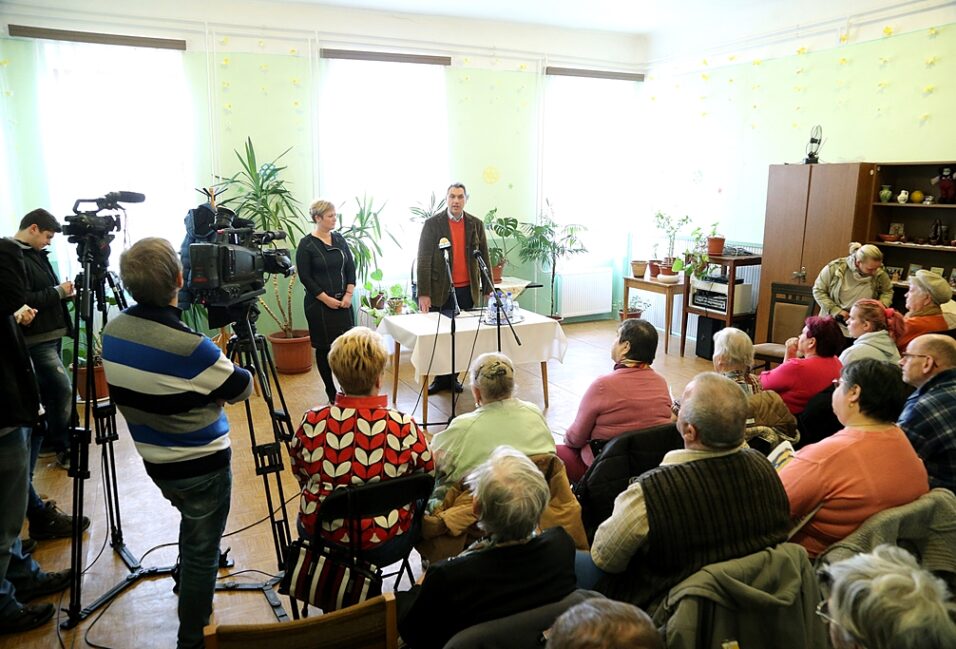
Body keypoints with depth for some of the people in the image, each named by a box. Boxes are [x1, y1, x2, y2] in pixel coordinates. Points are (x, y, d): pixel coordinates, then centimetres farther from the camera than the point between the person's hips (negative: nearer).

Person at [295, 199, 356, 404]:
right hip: (319, 305, -4)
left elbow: (351, 267, 8)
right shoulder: (306, 245, -7)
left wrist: (348, 294, -4)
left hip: (343, 302, 4)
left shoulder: (340, 239, 7)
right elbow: (305, 277, -9)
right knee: (324, 348, 3)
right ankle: (332, 393, 15)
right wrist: (326, 299, -12)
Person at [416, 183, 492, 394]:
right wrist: (423, 293, -12)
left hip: (467, 291, 3)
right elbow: (423, 260, -6)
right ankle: (440, 379, 17)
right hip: (441, 290, -2)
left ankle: (453, 377, 20)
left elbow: (484, 258, 10)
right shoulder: (432, 224, -2)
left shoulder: (476, 224, 7)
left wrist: (487, 289, 6)